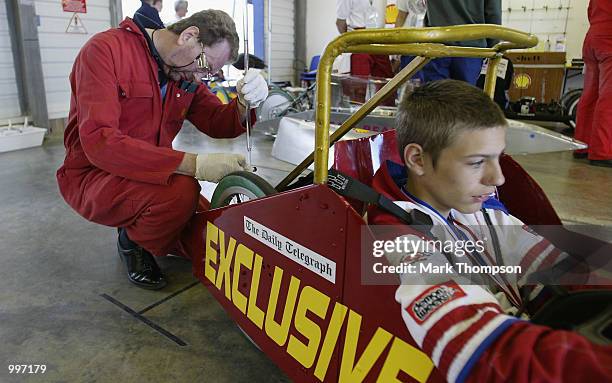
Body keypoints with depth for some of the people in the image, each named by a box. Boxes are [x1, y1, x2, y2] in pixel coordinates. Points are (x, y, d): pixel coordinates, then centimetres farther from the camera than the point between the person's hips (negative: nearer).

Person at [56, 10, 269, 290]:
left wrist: (246, 103, -22)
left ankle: (140, 227, 21)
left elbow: (219, 124, 3)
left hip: (152, 175, 7)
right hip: (93, 177, -6)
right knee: (181, 190, -34)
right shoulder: (106, 49, -18)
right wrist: (194, 164, -38)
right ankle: (132, 241, -1)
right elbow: (99, 142, -30)